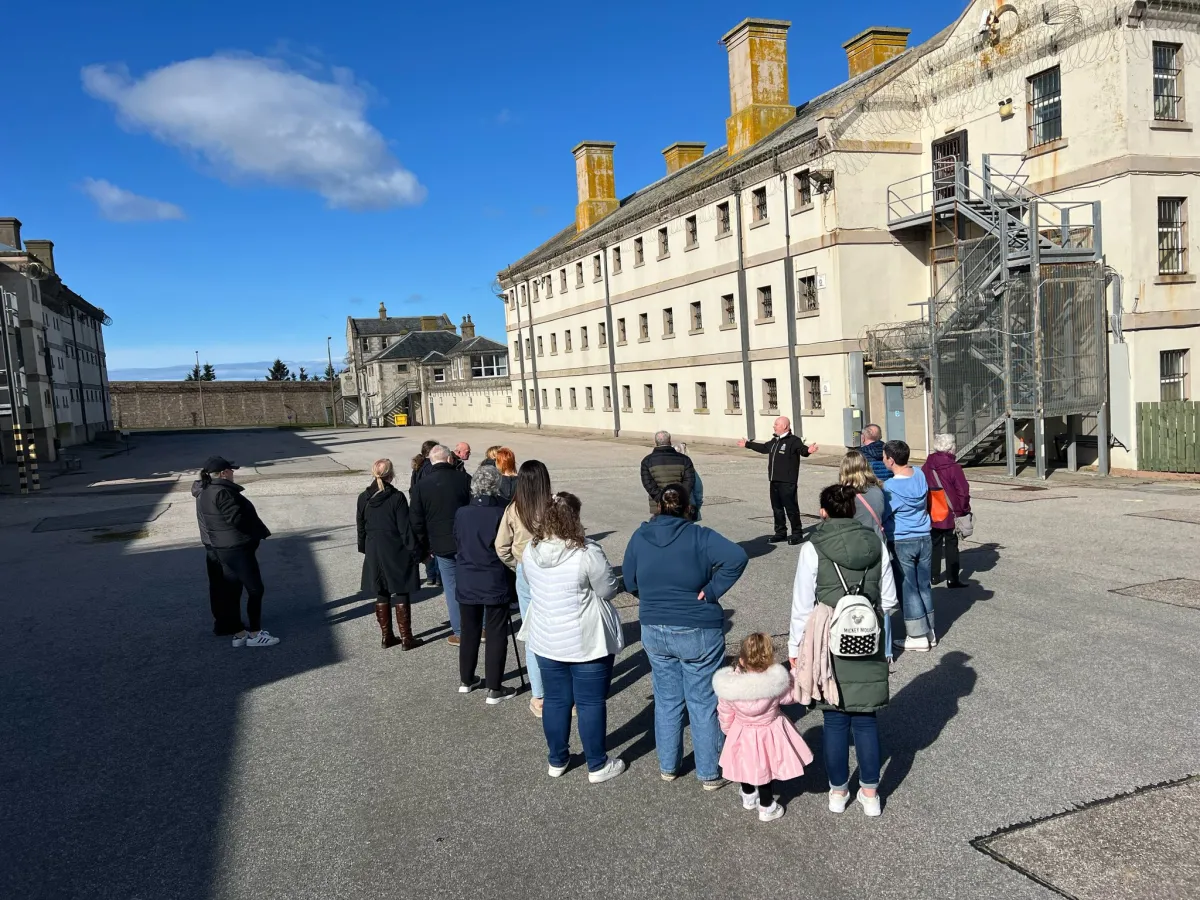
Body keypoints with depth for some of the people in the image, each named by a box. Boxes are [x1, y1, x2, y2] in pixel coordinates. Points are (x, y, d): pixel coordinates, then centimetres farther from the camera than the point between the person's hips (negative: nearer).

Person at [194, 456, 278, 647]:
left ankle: (240, 633, 20)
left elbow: (207, 524, 16)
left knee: (232, 591, 13)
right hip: (237, 548, -10)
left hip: (223, 549, 10)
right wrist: (258, 532, -8)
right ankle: (255, 634, 5)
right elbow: (236, 518, -24)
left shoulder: (203, 494, 12)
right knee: (256, 590, -1)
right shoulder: (222, 492, -20)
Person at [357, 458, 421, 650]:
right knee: (402, 595, 4)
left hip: (374, 553, 4)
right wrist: (413, 551, -6)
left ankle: (387, 636, 20)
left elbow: (361, 526, 8)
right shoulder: (397, 498, -14)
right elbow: (405, 528, -13)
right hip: (396, 552, -4)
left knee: (381, 595, 13)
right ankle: (406, 638, 8)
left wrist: (364, 549, 20)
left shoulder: (364, 498, 0)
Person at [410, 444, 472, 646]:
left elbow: (416, 520, 1)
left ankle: (459, 633, 11)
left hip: (441, 545, 0)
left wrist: (425, 546, 10)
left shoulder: (421, 485, -1)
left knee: (451, 588, 7)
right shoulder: (464, 478, -4)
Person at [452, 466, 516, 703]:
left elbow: (457, 542, 6)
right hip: (494, 583, -4)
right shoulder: (501, 513, -17)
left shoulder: (461, 513, -5)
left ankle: (466, 680, 31)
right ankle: (495, 689, 9)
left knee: (469, 631, 18)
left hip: (466, 582, 4)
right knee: (497, 634, 5)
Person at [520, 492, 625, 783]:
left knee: (556, 700, 17)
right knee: (591, 703, 8)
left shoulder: (530, 552, -5)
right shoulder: (587, 552, -22)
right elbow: (608, 590, -13)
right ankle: (597, 766, 20)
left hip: (546, 641, 5)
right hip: (587, 642, -5)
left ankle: (557, 761, 31)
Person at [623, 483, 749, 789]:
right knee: (703, 705, 9)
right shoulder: (699, 536, -14)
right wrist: (712, 590, -18)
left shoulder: (640, 536, -2)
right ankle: (710, 774, 21)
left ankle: (668, 766, 32)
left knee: (666, 701, 19)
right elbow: (737, 557, -27)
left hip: (654, 632, 4)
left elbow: (630, 582, 5)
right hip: (698, 634, -4)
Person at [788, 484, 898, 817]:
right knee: (866, 719, 12)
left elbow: (802, 606, -9)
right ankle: (870, 793, 23)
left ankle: (838, 791, 25)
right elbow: (888, 600, 5)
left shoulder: (813, 549, -12)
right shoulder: (876, 544, -2)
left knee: (835, 720, 11)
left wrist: (795, 649, 2)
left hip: (829, 644, -2)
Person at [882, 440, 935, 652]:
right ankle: (930, 631, 25)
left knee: (908, 589, 4)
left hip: (901, 543, -7)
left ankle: (919, 637, 10)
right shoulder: (920, 474, -1)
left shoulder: (891, 486, -21)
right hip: (924, 539, 7)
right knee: (924, 586, 16)